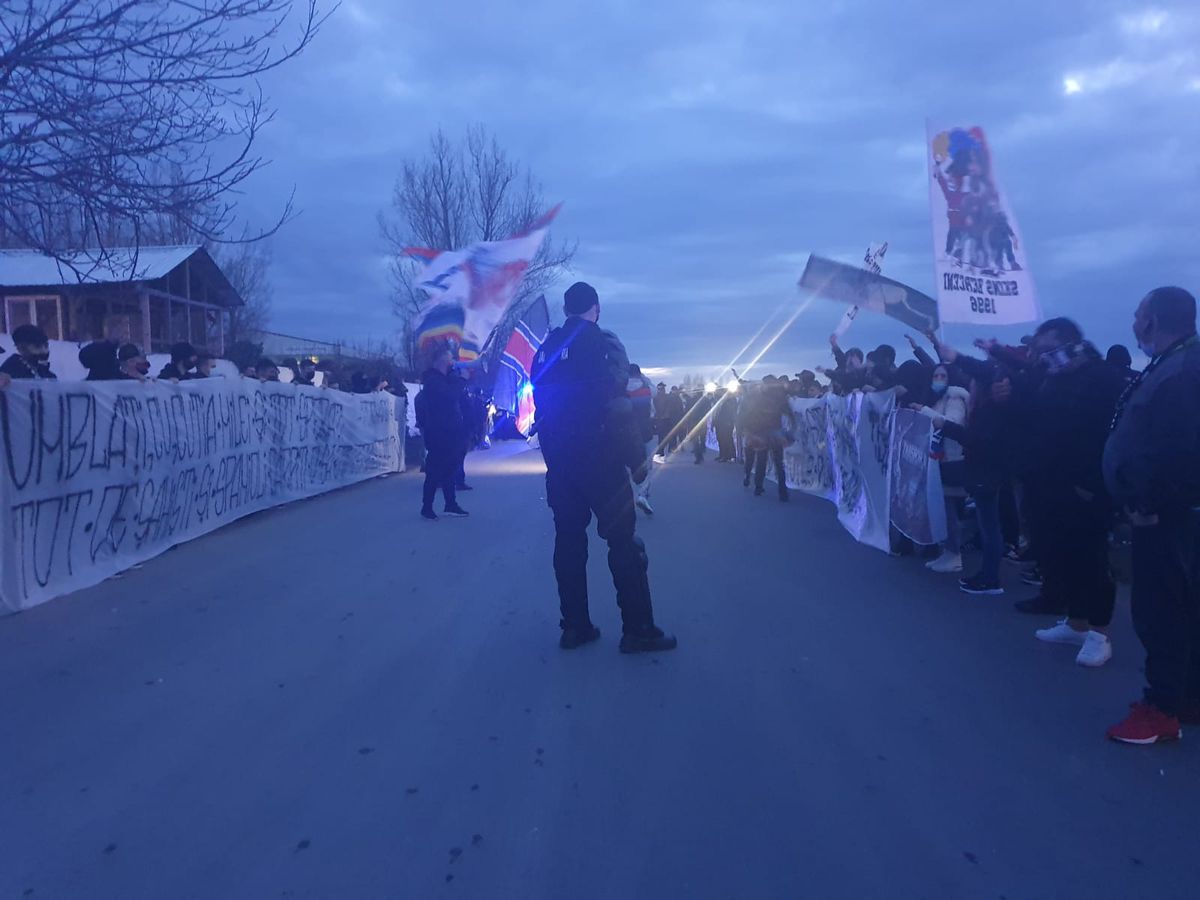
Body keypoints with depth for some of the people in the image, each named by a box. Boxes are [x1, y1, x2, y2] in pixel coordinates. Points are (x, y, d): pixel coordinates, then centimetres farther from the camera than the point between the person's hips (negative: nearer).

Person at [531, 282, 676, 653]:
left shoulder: (546, 349, 9)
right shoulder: (602, 343, -10)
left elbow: (543, 406, 11)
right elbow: (617, 407, -16)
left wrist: (557, 449, 16)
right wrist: (637, 458, -9)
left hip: (558, 459, 6)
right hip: (598, 459, -6)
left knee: (569, 540, 10)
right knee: (623, 540, 0)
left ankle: (574, 626, 15)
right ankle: (638, 630, 1)